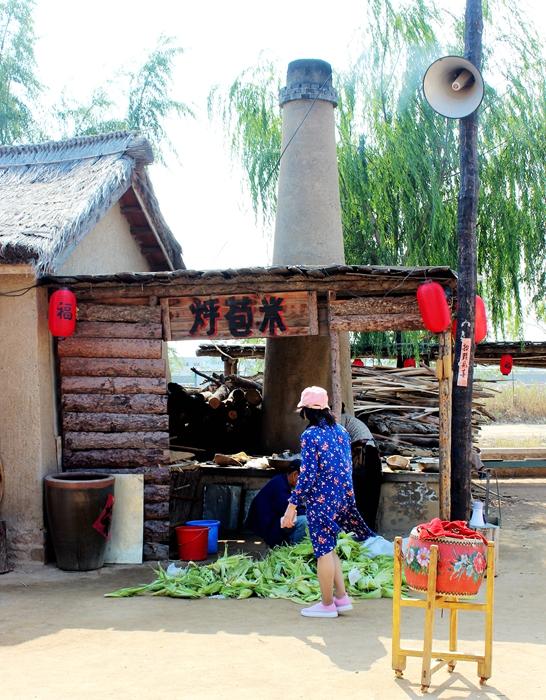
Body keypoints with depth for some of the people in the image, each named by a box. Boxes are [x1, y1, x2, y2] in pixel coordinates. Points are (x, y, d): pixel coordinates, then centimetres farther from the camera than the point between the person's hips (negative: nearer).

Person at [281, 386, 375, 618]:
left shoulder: (310, 435, -15)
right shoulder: (341, 431, 7)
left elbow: (307, 474, -18)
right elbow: (348, 466, 12)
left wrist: (292, 504, -15)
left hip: (320, 499, -7)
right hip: (342, 496, 7)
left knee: (323, 550, 3)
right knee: (328, 548, 18)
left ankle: (327, 605, 12)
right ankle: (341, 597, 21)